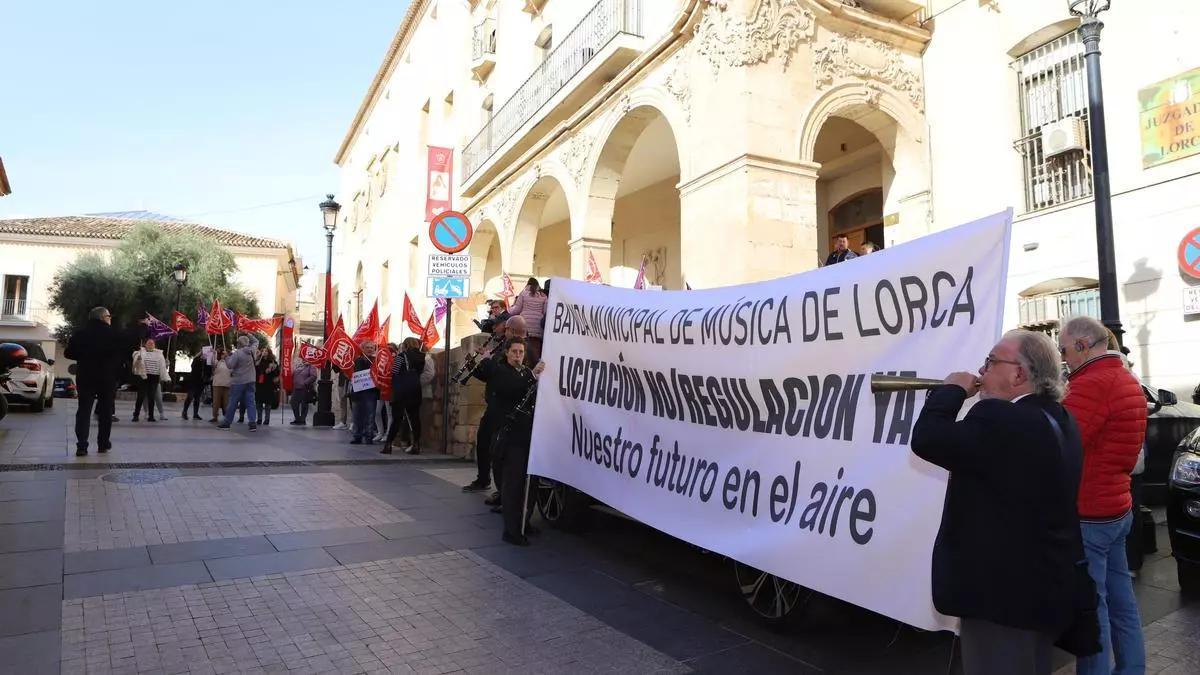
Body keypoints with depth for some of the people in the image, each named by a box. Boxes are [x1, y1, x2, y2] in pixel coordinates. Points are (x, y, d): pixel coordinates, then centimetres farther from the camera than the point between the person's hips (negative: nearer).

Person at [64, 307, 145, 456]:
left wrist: (84, 357, 18)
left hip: (85, 378, 2)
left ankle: (81, 446, -6)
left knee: (84, 411, 3)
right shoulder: (112, 333, -7)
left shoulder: (79, 334, 0)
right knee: (105, 412, 10)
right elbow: (130, 339, 4)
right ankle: (103, 444, 14)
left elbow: (68, 353, 2)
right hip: (107, 378, -2)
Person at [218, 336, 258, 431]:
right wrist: (248, 336, 13)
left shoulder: (237, 353, -13)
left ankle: (227, 422, 16)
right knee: (250, 402, 1)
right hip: (250, 381, 4)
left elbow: (230, 365, -12)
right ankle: (253, 422, -7)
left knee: (233, 402, 6)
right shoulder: (252, 351, 3)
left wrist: (227, 357, 4)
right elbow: (256, 341, 21)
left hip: (238, 382, -4)